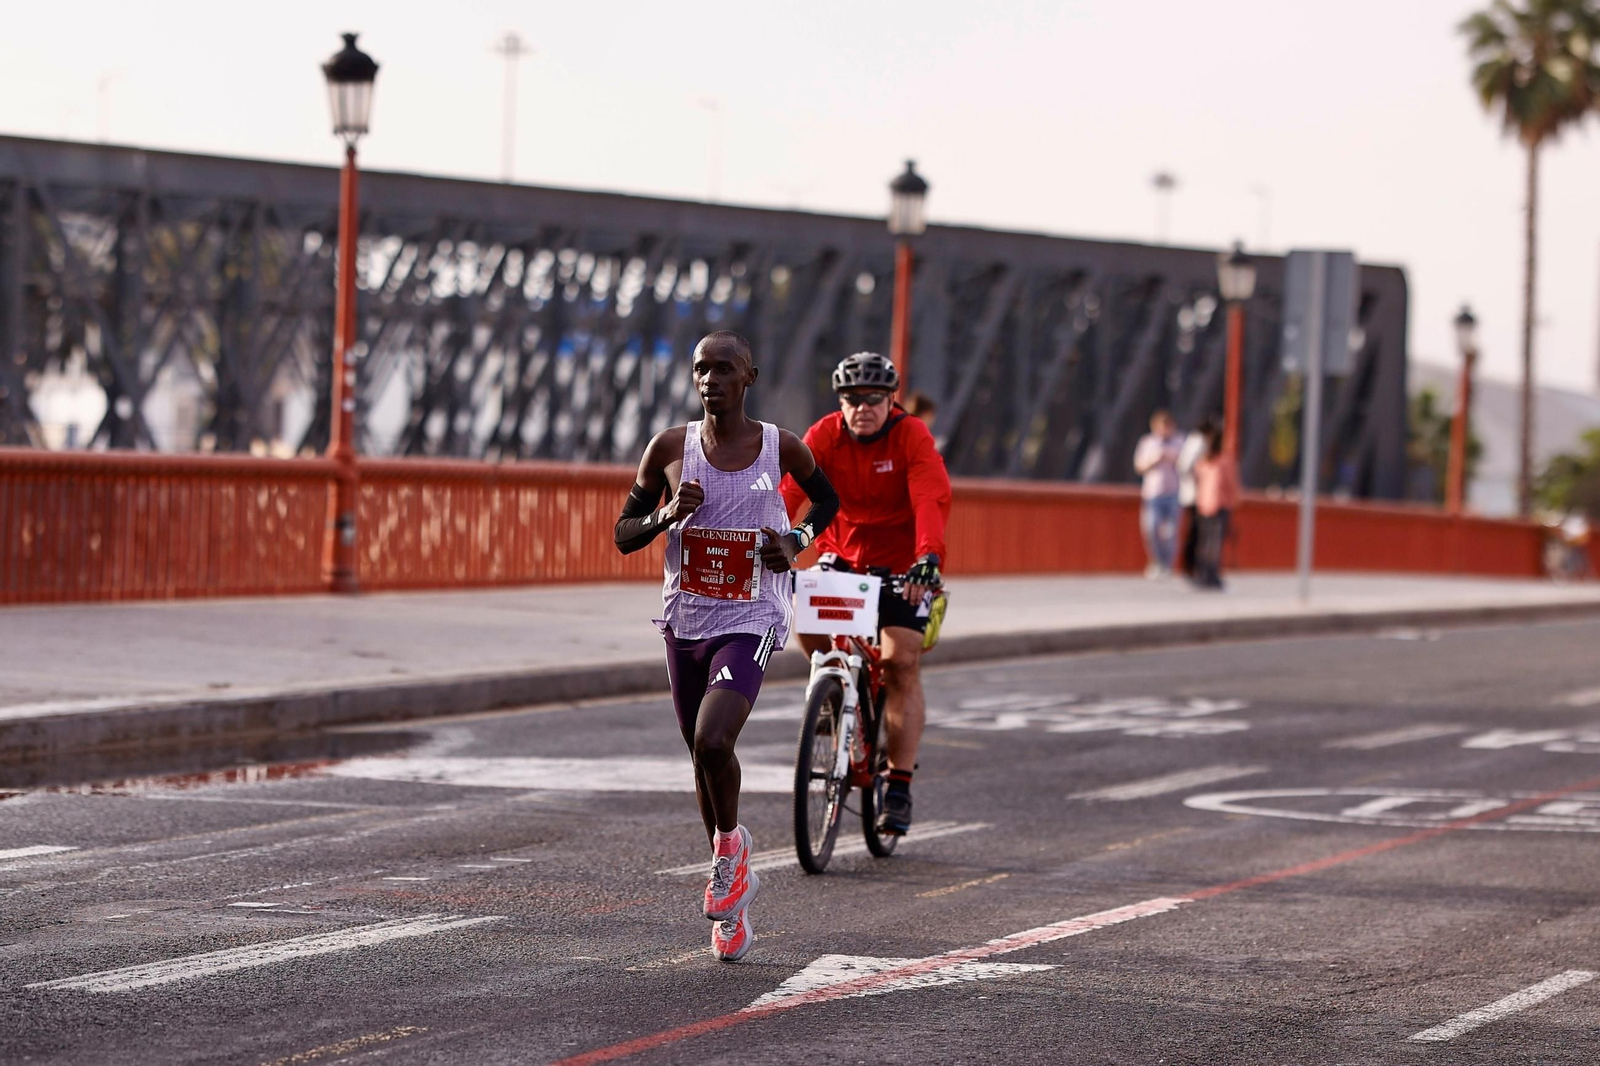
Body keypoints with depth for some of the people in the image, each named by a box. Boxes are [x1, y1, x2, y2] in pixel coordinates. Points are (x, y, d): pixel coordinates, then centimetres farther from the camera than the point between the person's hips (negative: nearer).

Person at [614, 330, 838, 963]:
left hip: (749, 622, -3)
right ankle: (732, 891, 32)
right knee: (704, 755, 13)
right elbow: (623, 535, 4)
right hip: (685, 622, 3)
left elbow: (826, 497, 16)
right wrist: (665, 516, -16)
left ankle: (729, 843, 6)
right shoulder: (670, 448, -2)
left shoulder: (781, 448, -4)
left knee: (712, 741, -24)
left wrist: (797, 540, -3)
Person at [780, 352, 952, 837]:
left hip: (901, 565, -2)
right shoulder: (824, 436, -12)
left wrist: (928, 557, -49)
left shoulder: (912, 437, -18)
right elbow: (789, 493, -22)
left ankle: (899, 787, -7)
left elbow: (932, 501, -32)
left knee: (902, 663, -12)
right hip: (842, 554, 3)